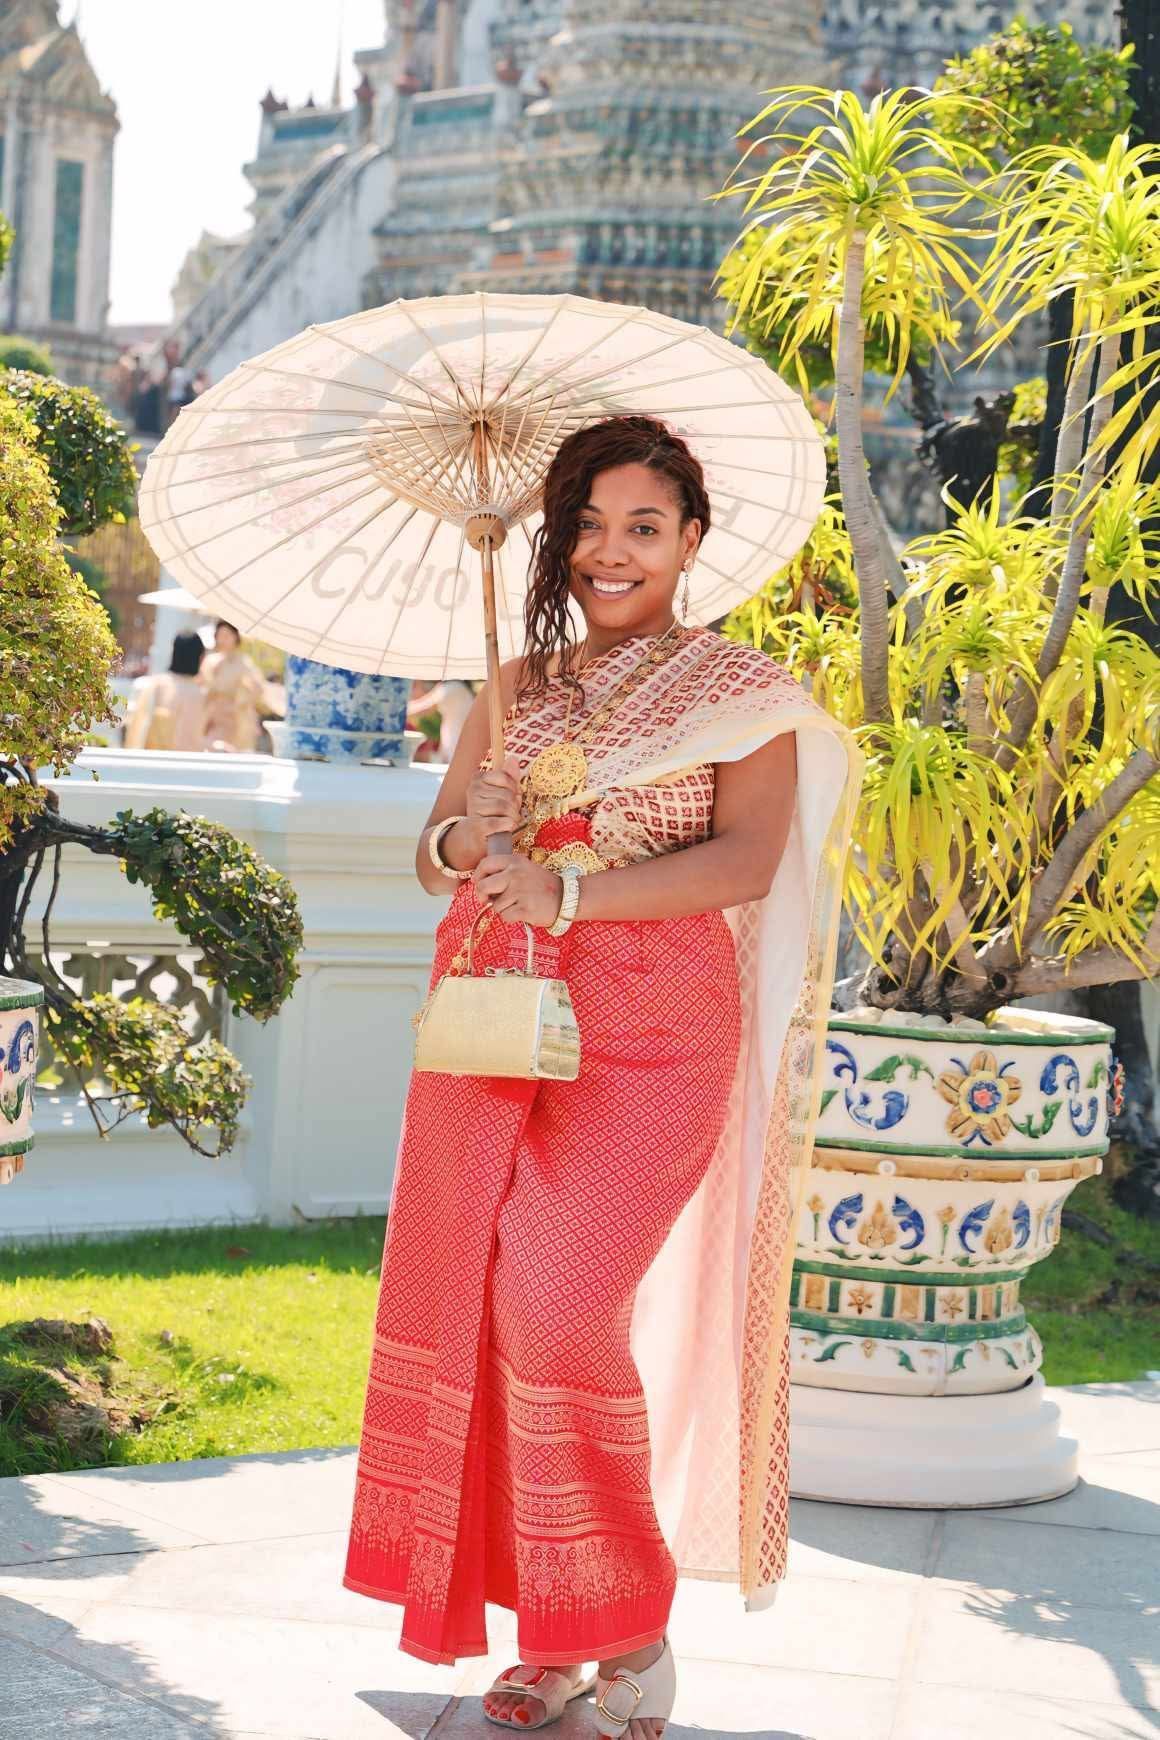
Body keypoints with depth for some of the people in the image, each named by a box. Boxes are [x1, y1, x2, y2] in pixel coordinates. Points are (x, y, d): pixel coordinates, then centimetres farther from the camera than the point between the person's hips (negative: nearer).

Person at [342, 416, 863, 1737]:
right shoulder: (516, 690, 17)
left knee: (560, 1304, -16)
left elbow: (748, 860, -11)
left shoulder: (738, 690, 3)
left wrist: (570, 893, -20)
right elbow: (432, 856, 19)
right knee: (471, 1299, 0)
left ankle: (631, 1630, 1)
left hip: (647, 1033, -5)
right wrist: (461, 842, -5)